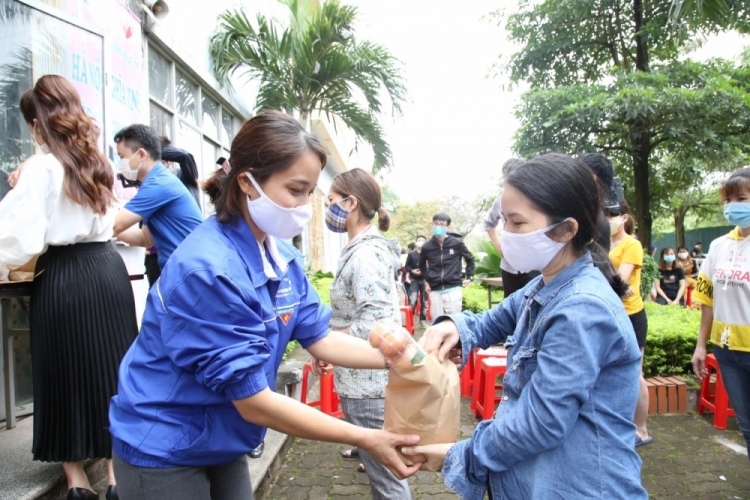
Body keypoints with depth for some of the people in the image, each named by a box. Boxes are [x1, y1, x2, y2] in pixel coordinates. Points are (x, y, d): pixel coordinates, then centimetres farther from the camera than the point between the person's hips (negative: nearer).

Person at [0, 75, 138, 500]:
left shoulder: (41, 167, -8)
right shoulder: (101, 164, 12)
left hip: (63, 278, -5)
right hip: (108, 270, 5)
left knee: (67, 373, 8)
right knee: (112, 369, 10)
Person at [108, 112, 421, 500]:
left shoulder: (283, 258, -4)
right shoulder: (209, 270, -31)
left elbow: (321, 339, -3)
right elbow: (254, 403, -28)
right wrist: (364, 439, -25)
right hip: (165, 450, -7)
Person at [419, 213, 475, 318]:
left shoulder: (457, 243, -2)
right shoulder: (427, 246, 2)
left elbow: (470, 259, 13)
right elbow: (422, 264, 22)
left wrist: (469, 277, 10)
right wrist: (426, 280, 15)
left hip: (453, 288, -2)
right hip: (435, 290, 2)